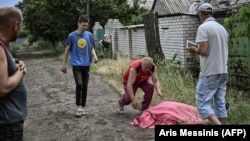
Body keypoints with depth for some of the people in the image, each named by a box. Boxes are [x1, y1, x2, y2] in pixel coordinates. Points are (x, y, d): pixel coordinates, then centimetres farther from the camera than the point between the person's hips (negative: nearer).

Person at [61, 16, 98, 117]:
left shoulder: (89, 35, 3)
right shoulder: (72, 36, -3)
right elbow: (67, 50, 3)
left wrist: (94, 56, -10)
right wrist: (64, 64, 3)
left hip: (86, 64, 3)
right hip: (76, 64, -3)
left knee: (85, 86, 7)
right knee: (79, 84, -17)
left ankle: (83, 107, 20)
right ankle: (78, 106, -4)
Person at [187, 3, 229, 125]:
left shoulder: (203, 27, -12)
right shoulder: (222, 28, 12)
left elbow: (203, 51, -20)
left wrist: (194, 50, 0)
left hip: (210, 72, -8)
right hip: (223, 71, 8)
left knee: (202, 103, -4)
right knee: (220, 103, 11)